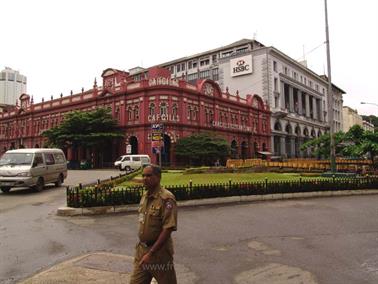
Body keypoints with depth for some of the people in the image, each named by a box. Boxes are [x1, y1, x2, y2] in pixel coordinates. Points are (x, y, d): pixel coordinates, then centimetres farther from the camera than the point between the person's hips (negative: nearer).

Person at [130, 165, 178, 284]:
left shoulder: (167, 198, -19)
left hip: (159, 251, -7)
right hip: (141, 249, 7)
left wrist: (150, 253, -22)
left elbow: (168, 229, -22)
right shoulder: (144, 196, 5)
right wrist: (141, 248, 14)